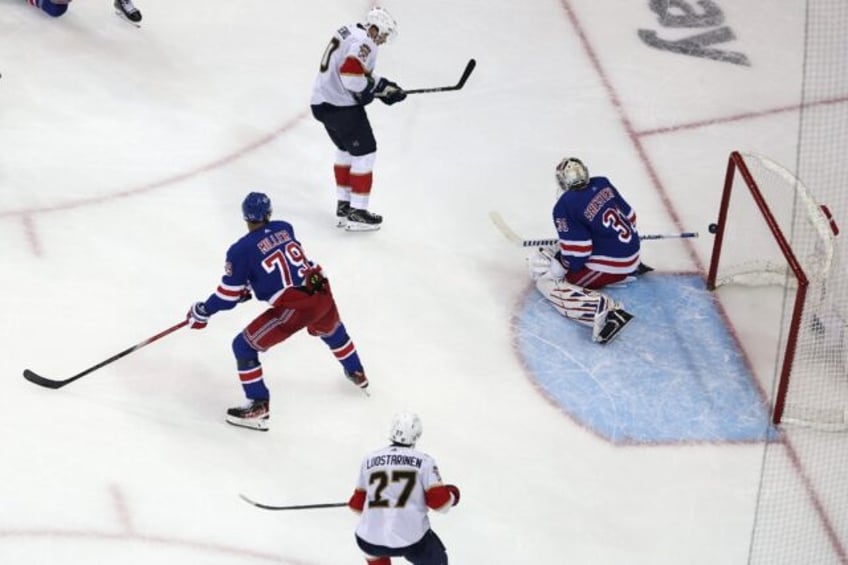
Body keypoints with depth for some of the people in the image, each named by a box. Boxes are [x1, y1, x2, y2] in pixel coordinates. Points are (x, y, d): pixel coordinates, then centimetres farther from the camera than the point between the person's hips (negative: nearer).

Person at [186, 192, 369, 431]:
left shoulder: (241, 250, -7)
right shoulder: (285, 228, 10)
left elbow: (229, 294, -2)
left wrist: (202, 312, 14)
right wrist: (252, 286, 33)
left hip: (293, 308, -6)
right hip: (322, 293, 6)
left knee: (244, 346, 8)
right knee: (331, 330, 39)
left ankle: (259, 406, 8)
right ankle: (357, 373, 58)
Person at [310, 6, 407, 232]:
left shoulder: (349, 32, 15)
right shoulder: (364, 43, -17)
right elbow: (352, 75, -30)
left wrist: (385, 86, 13)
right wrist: (366, 94, -12)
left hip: (322, 101, 10)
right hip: (341, 107, -10)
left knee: (346, 150, 24)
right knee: (364, 153, -1)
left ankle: (343, 205, 30)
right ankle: (357, 213, 1)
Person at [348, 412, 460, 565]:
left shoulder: (369, 460, 6)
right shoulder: (424, 461, -2)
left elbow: (358, 504, 14)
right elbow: (439, 501, -4)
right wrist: (452, 495, 18)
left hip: (371, 540, 3)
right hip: (412, 539, -3)